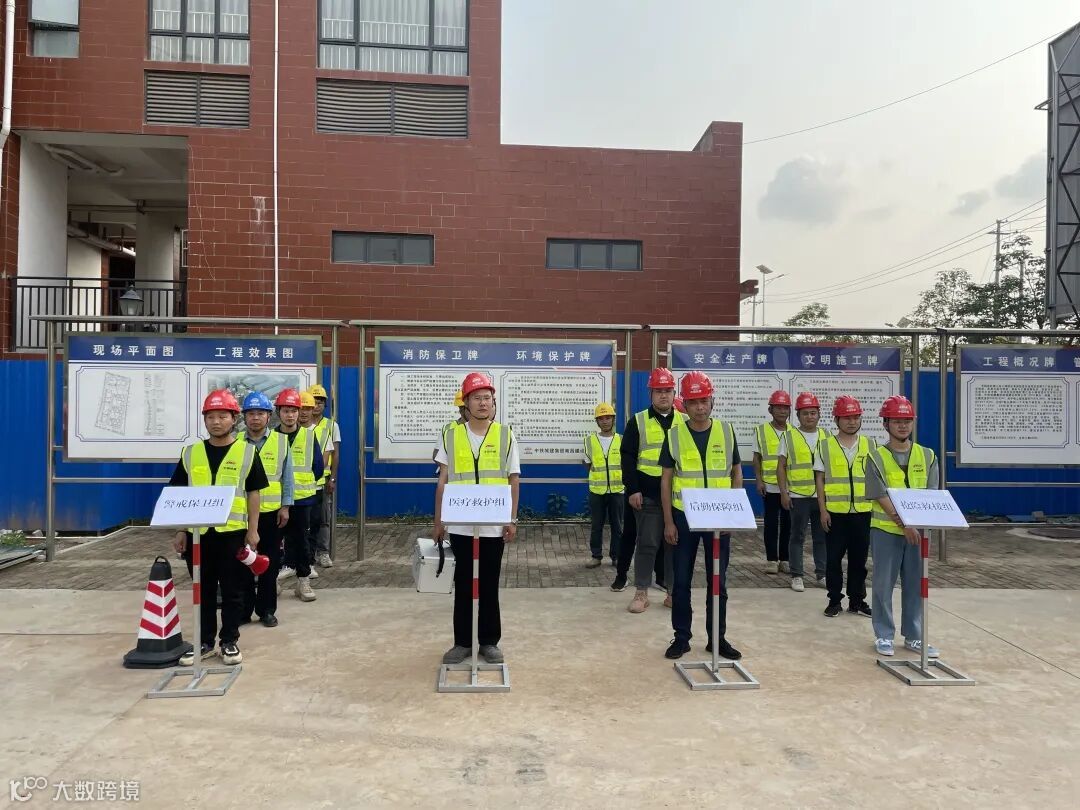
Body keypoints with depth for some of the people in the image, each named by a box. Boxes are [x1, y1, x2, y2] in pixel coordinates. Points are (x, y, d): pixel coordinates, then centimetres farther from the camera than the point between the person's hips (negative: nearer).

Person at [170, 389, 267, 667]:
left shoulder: (247, 452, 0)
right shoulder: (190, 453, 6)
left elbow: (253, 493, 1)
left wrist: (253, 530, -3)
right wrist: (180, 531, 5)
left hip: (233, 531, -2)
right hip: (198, 532, 2)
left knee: (233, 591, 6)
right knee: (203, 591, 12)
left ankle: (230, 641, 19)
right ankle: (204, 641, 23)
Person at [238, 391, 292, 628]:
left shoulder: (281, 441, 0)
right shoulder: (235, 442, 1)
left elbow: (287, 476, 3)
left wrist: (285, 507, -2)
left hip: (271, 511, 0)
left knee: (270, 563, 7)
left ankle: (267, 610, 19)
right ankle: (244, 609, 19)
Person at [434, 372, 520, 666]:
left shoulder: (505, 435, 1)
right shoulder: (451, 435, 3)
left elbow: (513, 482, 2)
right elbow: (443, 481, 6)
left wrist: (512, 520, -3)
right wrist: (438, 520, 3)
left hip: (494, 526, -1)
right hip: (460, 525, 1)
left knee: (489, 586, 9)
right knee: (463, 585, 9)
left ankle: (489, 642, 21)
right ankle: (463, 642, 22)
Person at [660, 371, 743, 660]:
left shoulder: (726, 431, 1)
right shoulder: (674, 434, -3)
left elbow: (737, 474, 7)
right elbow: (666, 480, 0)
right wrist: (668, 522, -4)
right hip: (684, 517, -1)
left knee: (718, 580, 9)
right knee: (681, 580, 6)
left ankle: (717, 637, 22)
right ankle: (681, 637, 19)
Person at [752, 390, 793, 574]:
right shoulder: (761, 431, 1)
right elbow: (757, 458, 3)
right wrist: (759, 481, -5)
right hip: (770, 486, -1)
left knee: (788, 523, 6)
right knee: (771, 523, 3)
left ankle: (785, 559, 17)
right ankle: (771, 560, 10)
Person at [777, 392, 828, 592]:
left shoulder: (826, 437, 8)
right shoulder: (789, 437, 0)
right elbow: (781, 466, 1)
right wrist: (783, 492, -6)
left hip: (822, 495, 3)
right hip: (798, 495, -3)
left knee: (821, 536, 10)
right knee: (797, 536, 4)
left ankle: (822, 573, 22)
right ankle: (796, 576, 12)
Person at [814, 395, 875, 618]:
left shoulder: (869, 445, 5)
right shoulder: (825, 445, 0)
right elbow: (819, 479, 1)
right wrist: (822, 510, -4)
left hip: (862, 511, 2)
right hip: (834, 512, -1)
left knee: (859, 558, 9)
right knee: (833, 558, 4)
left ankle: (857, 600, 21)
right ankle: (835, 600, 16)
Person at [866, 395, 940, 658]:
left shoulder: (926, 456, 5)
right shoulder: (877, 457, -5)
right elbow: (881, 497, -10)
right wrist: (903, 524, -18)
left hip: (918, 530, 3)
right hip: (886, 529, -3)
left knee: (916, 583, 9)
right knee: (884, 583, 4)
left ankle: (914, 636, 22)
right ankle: (883, 635, 16)